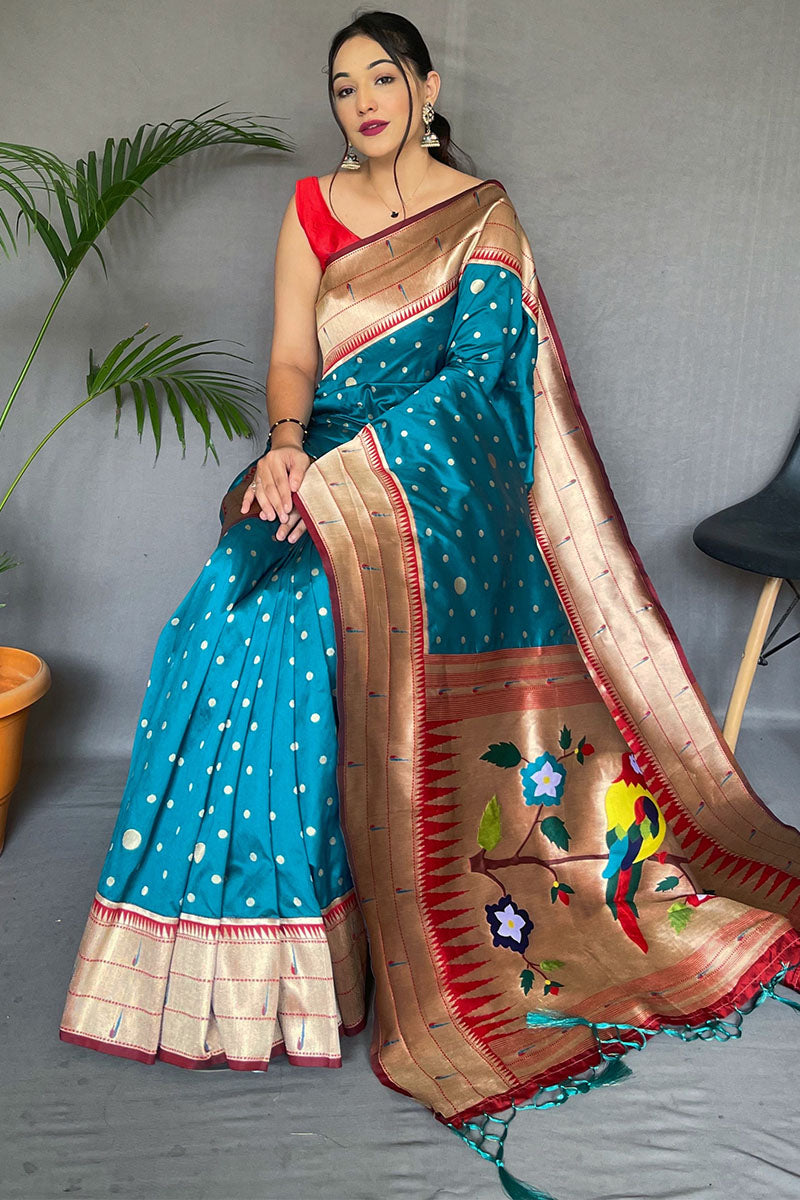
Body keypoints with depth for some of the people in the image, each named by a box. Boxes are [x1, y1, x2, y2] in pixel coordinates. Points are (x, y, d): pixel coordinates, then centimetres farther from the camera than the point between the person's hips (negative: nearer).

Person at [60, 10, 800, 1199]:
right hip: (321, 478, 4)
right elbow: (291, 354, 3)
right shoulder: (313, 207, 13)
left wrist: (334, 479, -19)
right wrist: (286, 443, -20)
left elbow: (468, 378, -8)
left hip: (431, 493, -3)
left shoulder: (484, 216, 3)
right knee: (239, 644, -16)